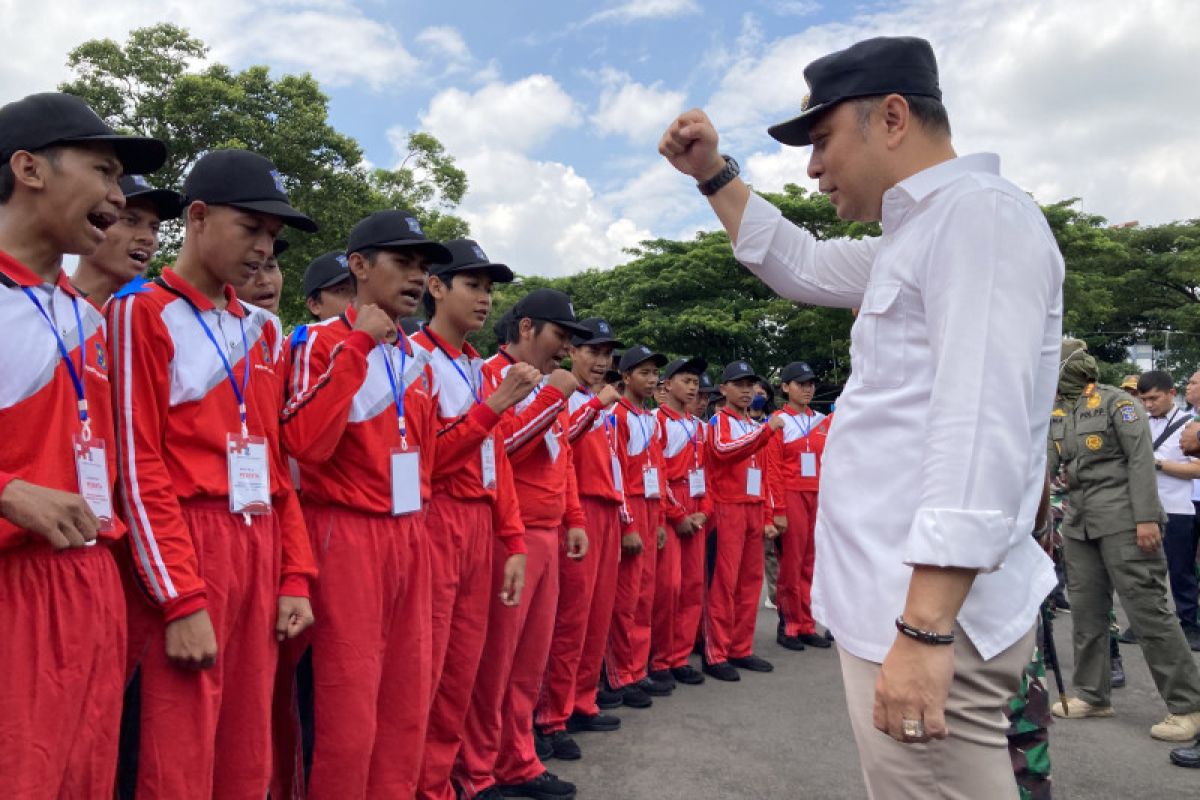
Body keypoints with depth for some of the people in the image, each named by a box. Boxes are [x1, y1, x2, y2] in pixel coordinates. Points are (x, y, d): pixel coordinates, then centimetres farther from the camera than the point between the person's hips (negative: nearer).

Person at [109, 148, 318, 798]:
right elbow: (138, 468, -10)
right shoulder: (143, 312, -4)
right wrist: (181, 599, -15)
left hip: (261, 548, 6)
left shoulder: (266, 331, 15)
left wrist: (294, 576, 8)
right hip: (185, 548, -6)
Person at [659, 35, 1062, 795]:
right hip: (898, 600, 10)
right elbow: (800, 265, 31)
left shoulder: (981, 213, -14)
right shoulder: (914, 237, 17)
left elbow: (982, 433, -24)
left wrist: (923, 629, -27)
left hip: (930, 612, -10)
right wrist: (713, 174, 21)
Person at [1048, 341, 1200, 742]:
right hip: (1079, 524, 7)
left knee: (1147, 609, -6)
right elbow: (1046, 464, 14)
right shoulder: (1055, 413, 15)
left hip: (1122, 521, -7)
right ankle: (1092, 694, 19)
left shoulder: (1117, 402, -5)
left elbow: (1141, 459, -11)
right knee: (1086, 611, 9)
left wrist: (1146, 517, -17)